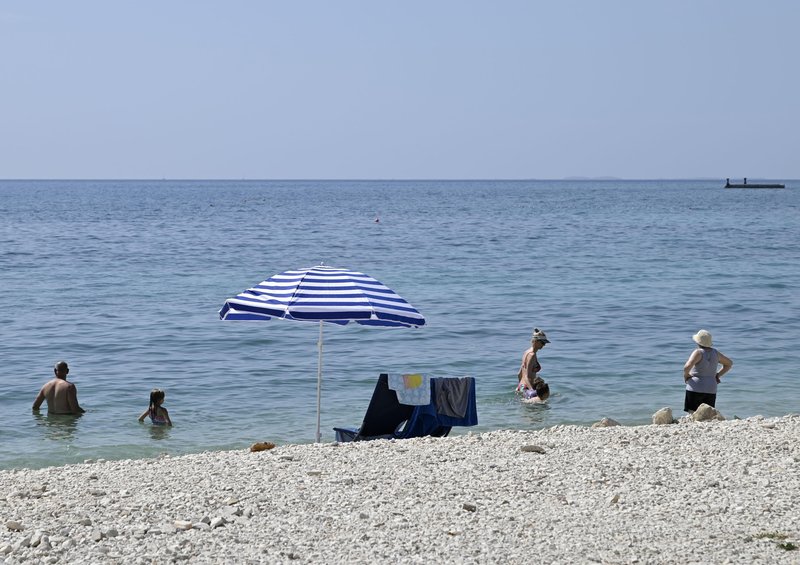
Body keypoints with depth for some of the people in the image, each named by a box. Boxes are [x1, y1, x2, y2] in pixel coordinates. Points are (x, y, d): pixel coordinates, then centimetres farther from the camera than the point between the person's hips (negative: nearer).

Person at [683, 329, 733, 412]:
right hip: (711, 390, 6)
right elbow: (729, 363, 22)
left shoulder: (698, 353, -12)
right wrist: (718, 375, 17)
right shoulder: (715, 353, 7)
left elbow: (687, 367, -27)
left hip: (695, 389, -6)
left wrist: (686, 375, -7)